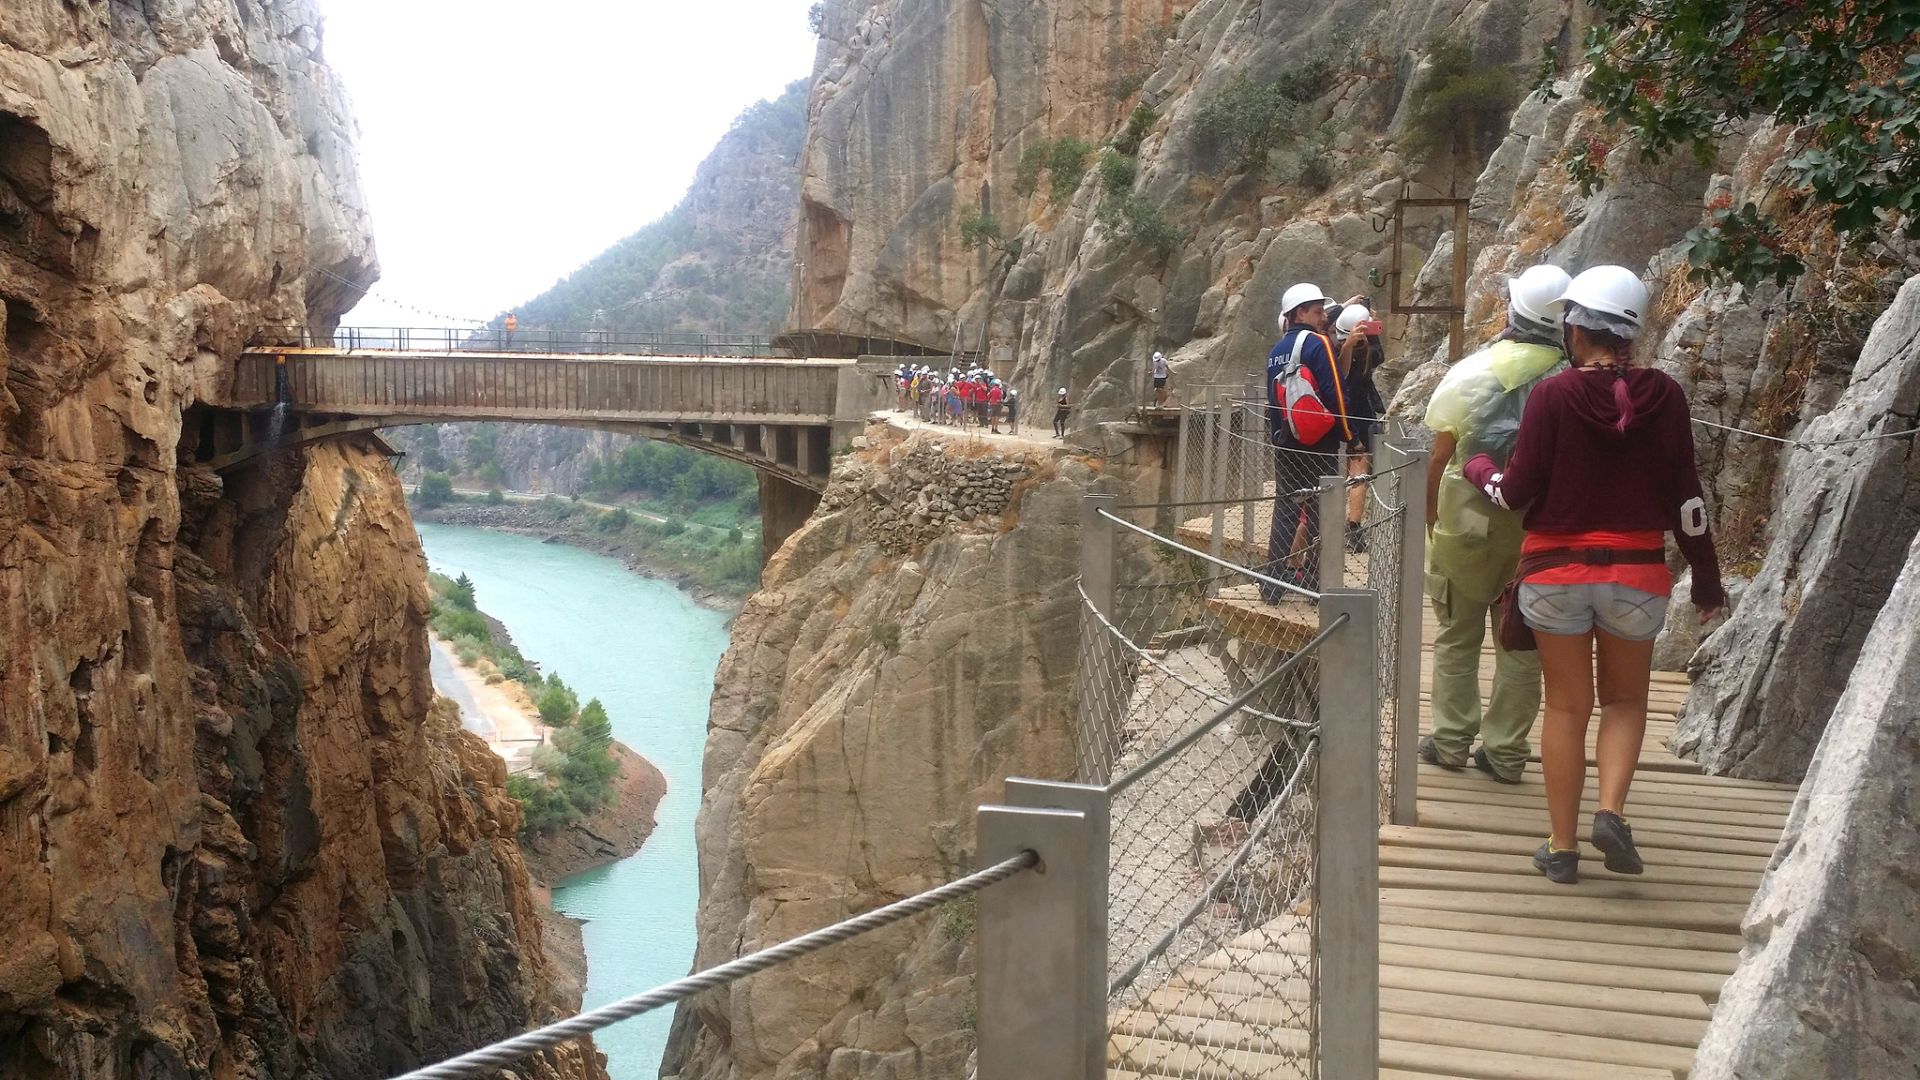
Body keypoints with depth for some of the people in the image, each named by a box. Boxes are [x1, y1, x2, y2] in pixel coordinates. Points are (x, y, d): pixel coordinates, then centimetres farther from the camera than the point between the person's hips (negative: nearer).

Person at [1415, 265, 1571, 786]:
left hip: (1469, 523, -1)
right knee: (1522, 644, 11)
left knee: (1458, 637, 12)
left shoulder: (1471, 372, -9)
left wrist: (1430, 514, 6)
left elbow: (1441, 455, -7)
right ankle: (1505, 750, 15)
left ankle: (1451, 740, 17)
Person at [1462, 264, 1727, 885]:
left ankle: (1562, 847, 13)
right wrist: (1707, 578, 9)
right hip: (1637, 572, 1)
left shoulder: (1552, 396, -11)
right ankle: (1611, 811, -4)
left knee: (1566, 707, 9)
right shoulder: (1664, 397, -5)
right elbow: (1684, 496, -1)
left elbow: (1517, 491, -8)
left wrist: (1479, 469, 14)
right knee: (1624, 700, 18)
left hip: (1556, 572, -1)